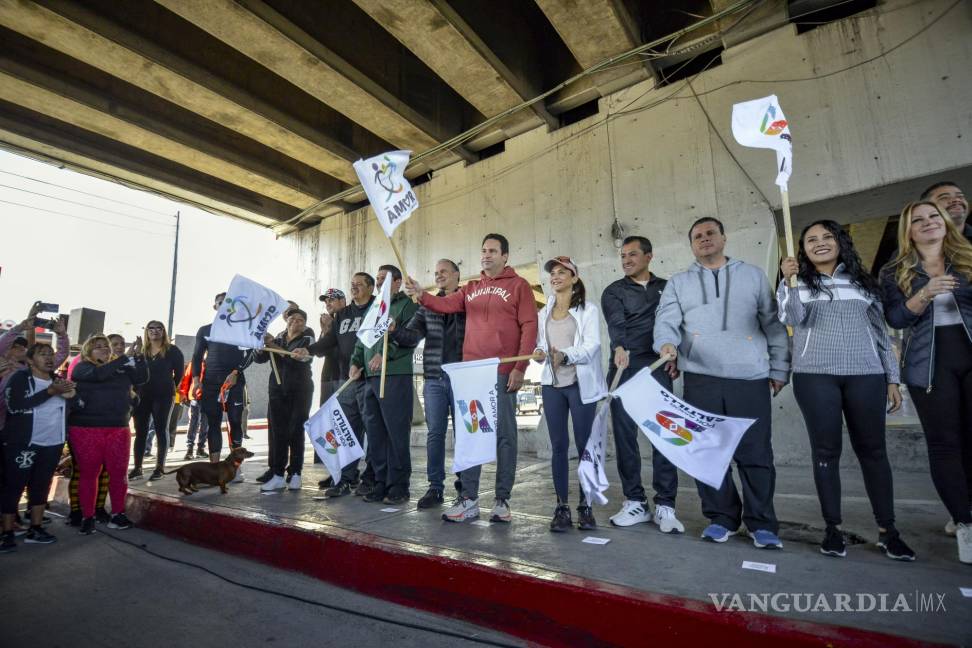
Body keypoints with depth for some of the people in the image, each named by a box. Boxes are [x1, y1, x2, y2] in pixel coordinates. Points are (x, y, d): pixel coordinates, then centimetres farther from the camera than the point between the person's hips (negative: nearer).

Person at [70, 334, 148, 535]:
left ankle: (118, 514, 15)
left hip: (118, 429, 3)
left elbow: (141, 378, -1)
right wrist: (127, 357, -24)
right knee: (88, 473, 5)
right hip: (86, 429, -3)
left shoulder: (122, 368, 11)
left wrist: (138, 355, -14)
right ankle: (87, 517, 17)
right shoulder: (82, 368, 0)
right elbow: (100, 374, -20)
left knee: (118, 472, 5)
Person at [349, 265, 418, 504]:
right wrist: (356, 362, 9)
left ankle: (398, 485, 4)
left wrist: (384, 354, -20)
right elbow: (361, 340, 25)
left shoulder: (407, 305, 1)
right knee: (375, 433, 9)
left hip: (396, 377, -8)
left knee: (396, 432, -5)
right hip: (370, 378, 8)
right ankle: (381, 483, 18)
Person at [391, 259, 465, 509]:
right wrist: (393, 331, -16)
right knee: (435, 434, 6)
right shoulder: (427, 306, 13)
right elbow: (411, 335, 3)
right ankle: (435, 487, 17)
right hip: (434, 378, 3)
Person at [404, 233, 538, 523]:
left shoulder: (518, 285, 2)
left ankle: (502, 500, 14)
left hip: (503, 373, -5)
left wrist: (520, 368, -12)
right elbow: (446, 304, 0)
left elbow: (529, 327, -5)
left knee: (504, 435, 3)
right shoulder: (470, 289, 16)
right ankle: (469, 500, 16)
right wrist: (422, 295, -20)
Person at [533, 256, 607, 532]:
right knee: (558, 446, 5)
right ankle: (561, 507, 13)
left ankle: (585, 506, 14)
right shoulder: (544, 313, 15)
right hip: (552, 384, 4)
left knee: (584, 445, 1)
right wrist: (539, 353, -10)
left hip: (581, 384, -4)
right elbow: (539, 343, 13)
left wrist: (565, 355, -27)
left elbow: (591, 345, -10)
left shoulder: (588, 310, 0)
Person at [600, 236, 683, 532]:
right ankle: (635, 502, 13)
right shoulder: (613, 291, 10)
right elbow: (615, 323, -8)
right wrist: (619, 348, -27)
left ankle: (665, 506, 6)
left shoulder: (667, 288, 16)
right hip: (623, 369, 0)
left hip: (658, 368, 0)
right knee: (625, 435, 1)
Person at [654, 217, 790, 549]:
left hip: (751, 378, 0)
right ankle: (721, 517, 20)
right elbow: (665, 321, 1)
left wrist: (779, 369, 6)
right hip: (701, 379, 1)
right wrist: (667, 343, -21)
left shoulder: (753, 275, 15)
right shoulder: (678, 283, 14)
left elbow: (773, 324, 12)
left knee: (755, 453, 1)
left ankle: (761, 523, 17)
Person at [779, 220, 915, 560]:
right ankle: (833, 528, 7)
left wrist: (892, 377, 9)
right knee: (826, 450, 0)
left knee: (872, 449, 4)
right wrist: (789, 283, -26)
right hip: (815, 376, -2)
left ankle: (887, 529, 15)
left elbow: (880, 331, 15)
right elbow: (791, 318, -12)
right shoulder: (796, 283, 8)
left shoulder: (862, 282, 16)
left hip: (866, 375, 2)